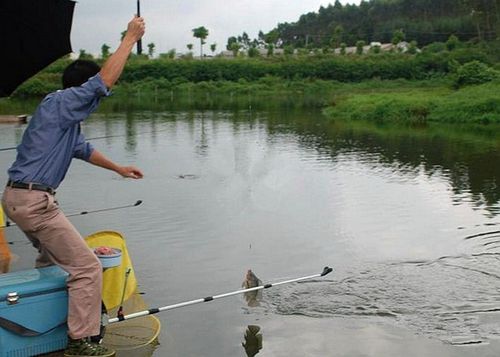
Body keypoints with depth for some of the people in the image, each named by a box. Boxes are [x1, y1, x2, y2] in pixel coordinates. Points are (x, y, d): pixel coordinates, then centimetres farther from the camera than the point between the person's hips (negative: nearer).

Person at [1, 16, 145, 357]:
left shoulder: (67, 115, 17)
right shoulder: (61, 102, -12)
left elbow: (82, 149, 31)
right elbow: (105, 79, -21)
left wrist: (119, 168, 38)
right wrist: (131, 37, -12)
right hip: (33, 199, -11)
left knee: (53, 257, 29)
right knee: (87, 267, -8)